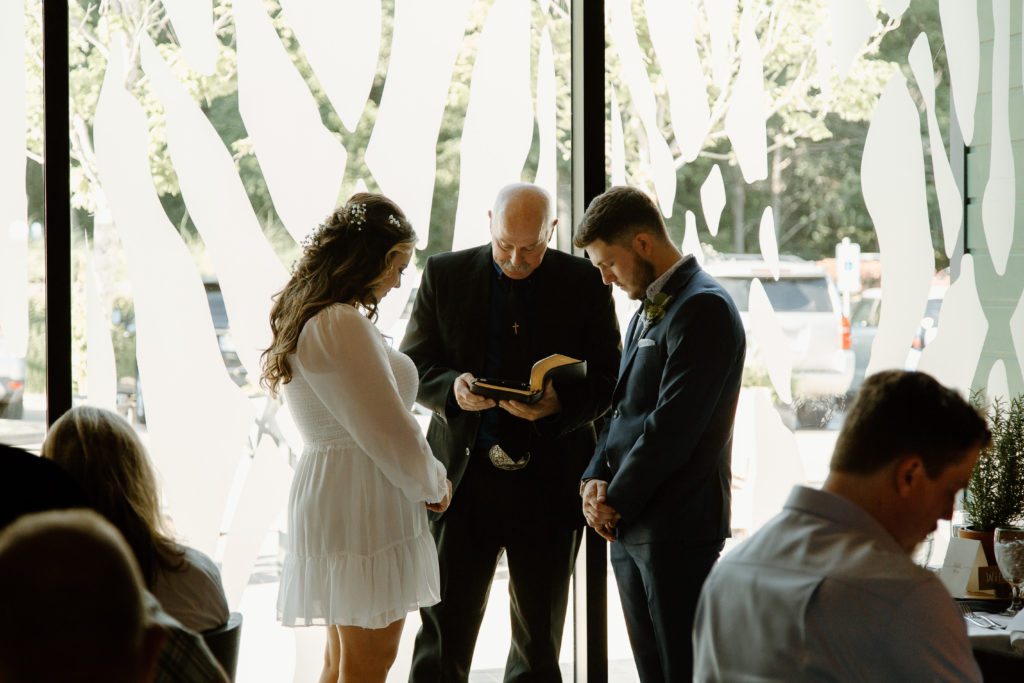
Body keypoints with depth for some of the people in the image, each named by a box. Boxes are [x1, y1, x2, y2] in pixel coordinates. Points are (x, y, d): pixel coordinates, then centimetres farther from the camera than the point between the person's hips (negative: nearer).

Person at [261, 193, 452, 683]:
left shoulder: (303, 319, 14)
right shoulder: (342, 324, -18)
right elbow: (388, 428, -17)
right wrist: (434, 486, 0)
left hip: (324, 490, 10)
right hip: (364, 500, -10)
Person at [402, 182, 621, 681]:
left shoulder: (584, 283, 0)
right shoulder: (444, 274, 3)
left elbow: (607, 380, 0)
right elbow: (414, 364, 4)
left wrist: (559, 403, -20)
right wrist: (452, 387, -17)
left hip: (550, 484, 0)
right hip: (464, 474, 0)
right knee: (444, 631, 0)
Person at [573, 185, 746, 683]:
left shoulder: (702, 307, -13)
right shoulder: (647, 312, 19)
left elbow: (673, 424, -18)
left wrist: (616, 501, -12)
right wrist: (595, 479, 3)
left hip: (677, 527, -9)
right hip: (630, 528, 9)